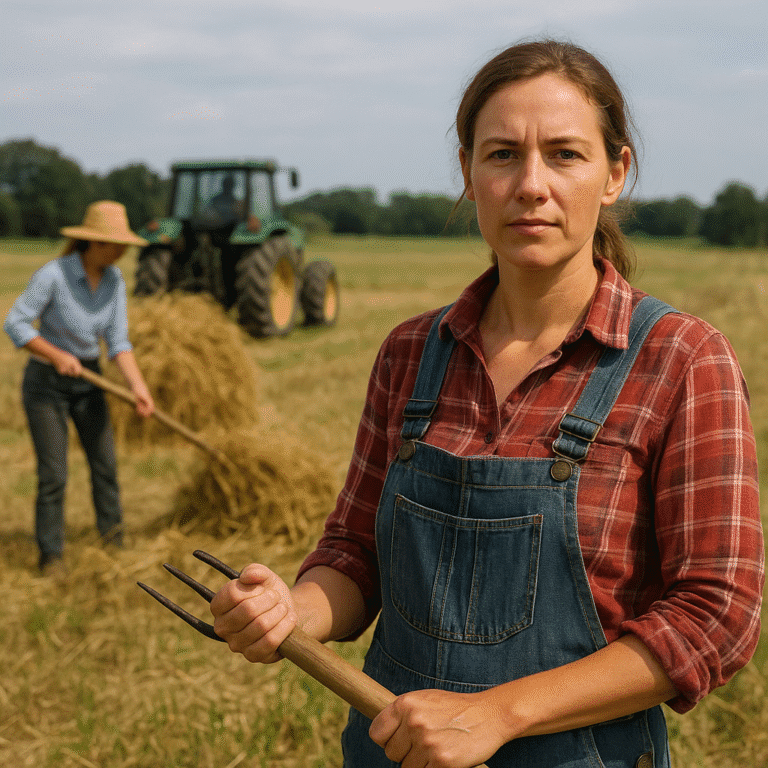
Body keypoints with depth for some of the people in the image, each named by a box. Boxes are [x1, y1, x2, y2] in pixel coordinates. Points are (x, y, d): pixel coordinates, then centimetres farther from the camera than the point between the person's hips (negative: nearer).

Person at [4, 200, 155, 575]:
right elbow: (15, 324, -18)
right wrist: (57, 356, -25)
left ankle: (113, 540, 30)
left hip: (88, 379, 5)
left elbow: (118, 340, -6)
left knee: (105, 462, 10)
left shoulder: (114, 279, -5)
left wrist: (138, 386, -19)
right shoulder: (53, 274, -23)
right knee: (53, 474, -4)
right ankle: (50, 555, 12)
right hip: (46, 382, -5)